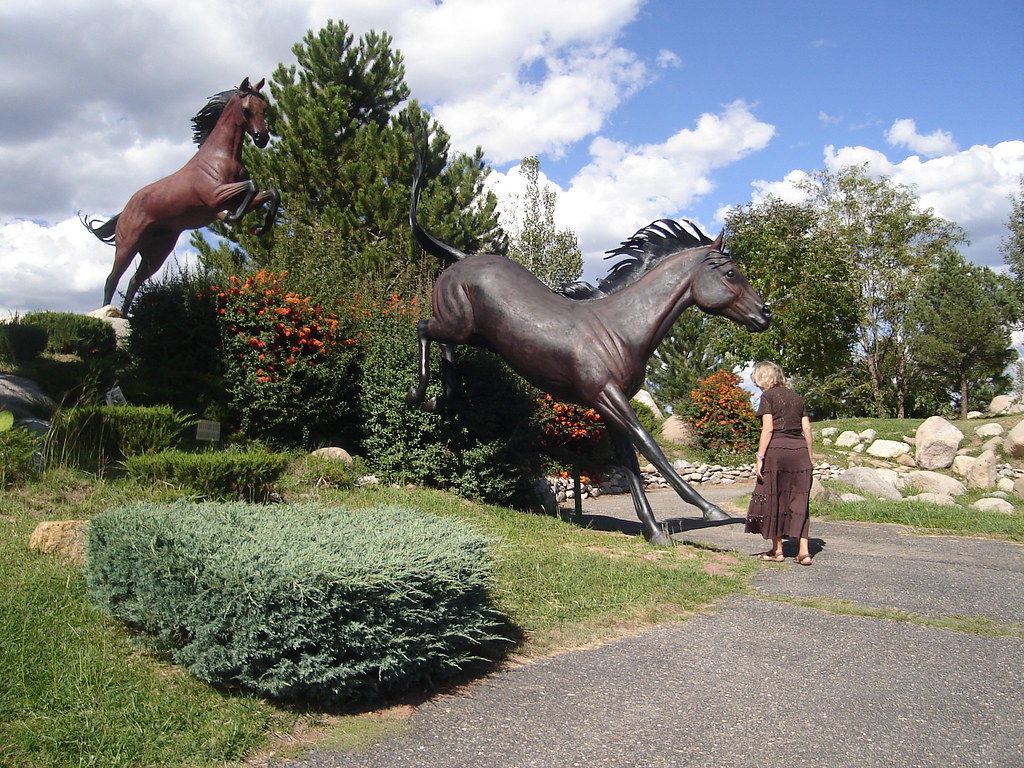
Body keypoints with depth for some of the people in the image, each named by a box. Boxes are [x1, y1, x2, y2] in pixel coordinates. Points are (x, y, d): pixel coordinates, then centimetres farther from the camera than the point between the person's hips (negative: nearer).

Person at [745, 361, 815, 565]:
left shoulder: (768, 396, -2)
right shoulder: (796, 397, 15)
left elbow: (768, 429, -11)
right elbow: (807, 429, 11)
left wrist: (760, 458, -11)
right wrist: (810, 457, 17)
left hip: (776, 449, -5)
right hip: (800, 451, 5)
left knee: (773, 498, 6)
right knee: (798, 500, 8)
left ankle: (777, 550, 14)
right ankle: (804, 551, 2)